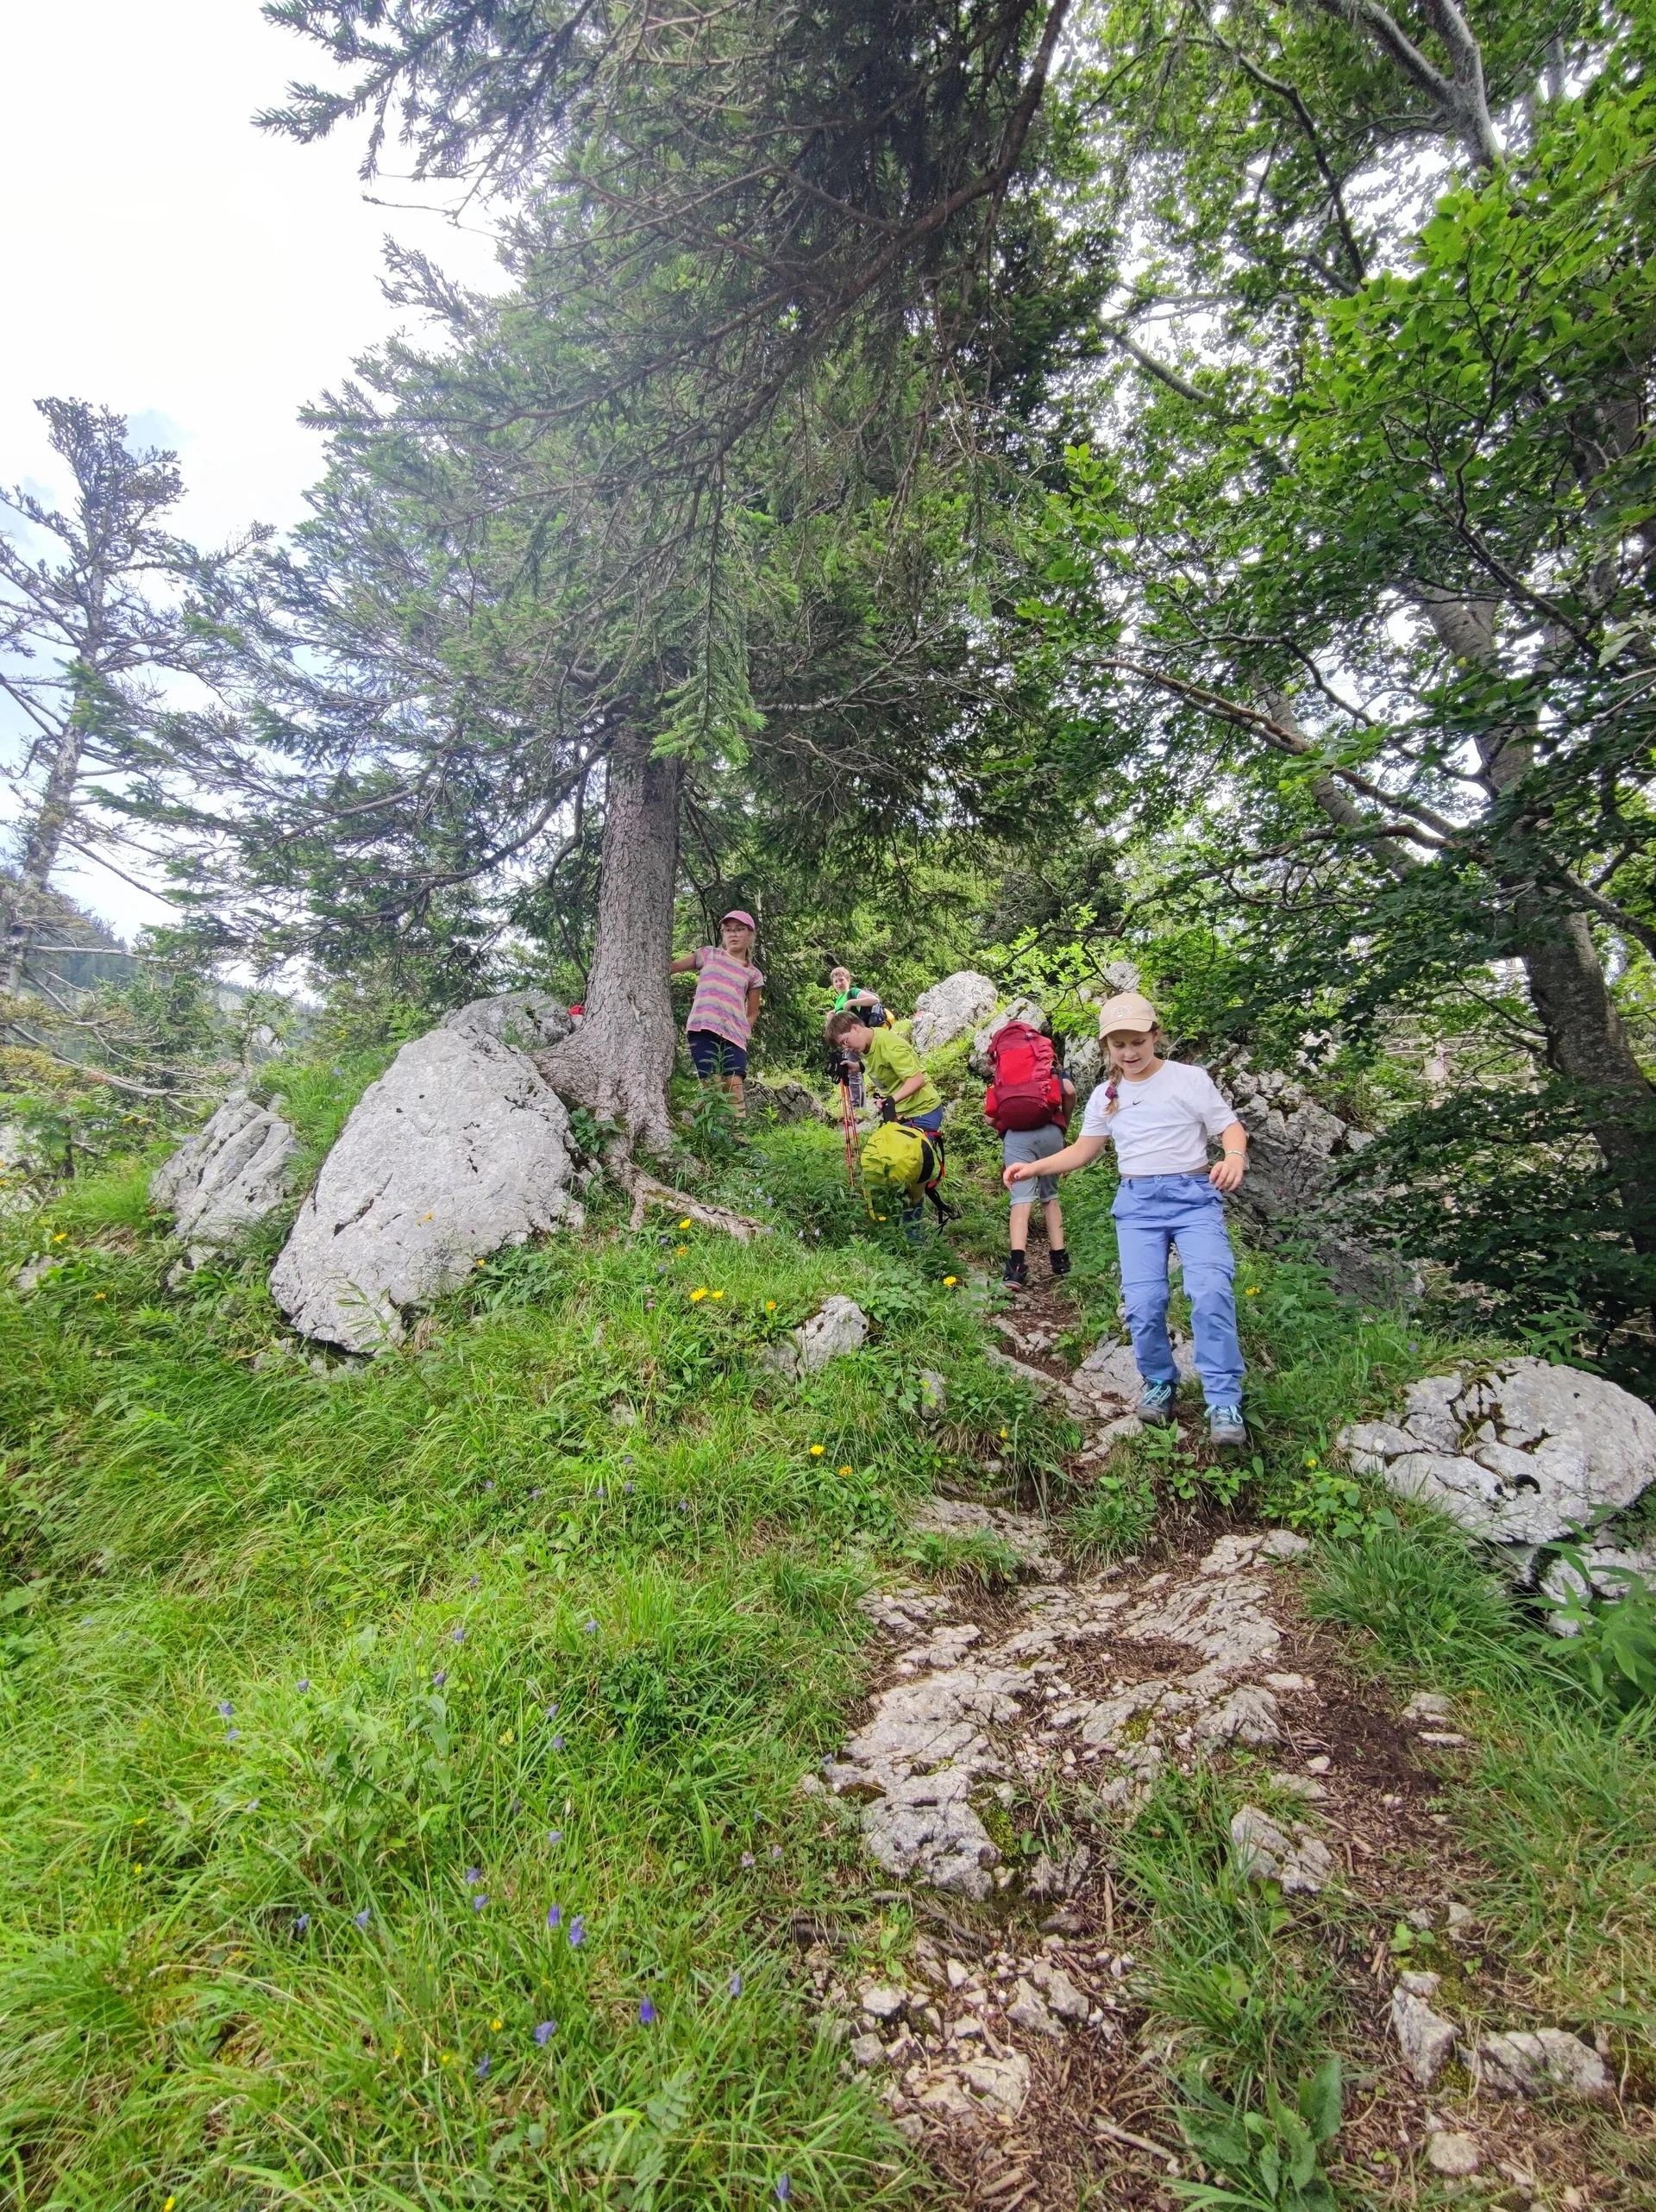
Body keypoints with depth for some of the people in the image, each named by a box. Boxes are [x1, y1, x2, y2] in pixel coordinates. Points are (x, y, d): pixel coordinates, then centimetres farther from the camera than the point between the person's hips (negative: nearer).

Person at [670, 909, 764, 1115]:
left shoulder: (753, 975, 18)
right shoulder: (709, 954, 17)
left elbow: (752, 1013, 20)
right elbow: (671, 967, 15)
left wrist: (743, 1033, 3)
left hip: (734, 1034, 1)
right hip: (704, 1029, -1)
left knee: (735, 1086, -14)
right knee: (712, 1084, -13)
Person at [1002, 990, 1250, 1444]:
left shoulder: (1190, 1079, 2)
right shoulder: (1105, 1096, 13)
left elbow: (1231, 1128, 1)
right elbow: (1084, 1151, 19)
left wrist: (1234, 1158, -23)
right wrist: (1032, 1167, 5)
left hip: (1194, 1195, -3)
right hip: (1137, 1204, 3)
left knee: (1211, 1291, -22)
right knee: (1143, 1304, -11)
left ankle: (1224, 1403, -11)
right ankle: (1160, 1383, 15)